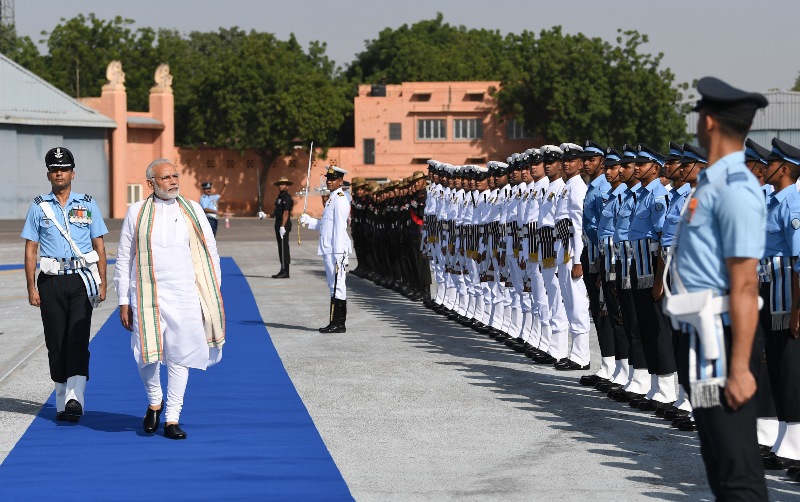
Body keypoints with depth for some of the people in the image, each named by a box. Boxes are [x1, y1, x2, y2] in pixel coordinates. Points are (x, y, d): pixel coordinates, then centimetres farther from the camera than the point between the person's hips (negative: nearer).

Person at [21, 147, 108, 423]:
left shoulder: (87, 204, 8)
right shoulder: (39, 207, 8)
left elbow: (99, 246, 9)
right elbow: (30, 249, 7)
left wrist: (102, 283, 1)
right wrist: (31, 287, -1)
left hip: (81, 279, -1)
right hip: (51, 282, 1)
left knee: (78, 339, -13)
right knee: (56, 343, 3)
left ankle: (75, 398, -21)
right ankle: (62, 402, 11)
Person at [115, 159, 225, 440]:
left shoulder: (192, 210, 10)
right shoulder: (136, 213, 7)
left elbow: (211, 253, 14)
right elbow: (123, 260, 10)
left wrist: (213, 296, 8)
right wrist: (124, 301, 6)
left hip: (185, 296, 1)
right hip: (146, 297, -1)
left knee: (179, 358, 1)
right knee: (147, 354, -11)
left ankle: (172, 419, 10)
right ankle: (154, 401, 17)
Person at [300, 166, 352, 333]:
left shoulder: (340, 199, -12)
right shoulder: (332, 198, 18)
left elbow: (340, 226, -17)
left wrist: (338, 253, -20)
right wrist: (308, 221, 11)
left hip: (336, 250, -10)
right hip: (329, 250, 10)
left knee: (336, 286, -7)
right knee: (335, 286, 11)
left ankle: (338, 324, -6)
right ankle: (336, 323, 15)